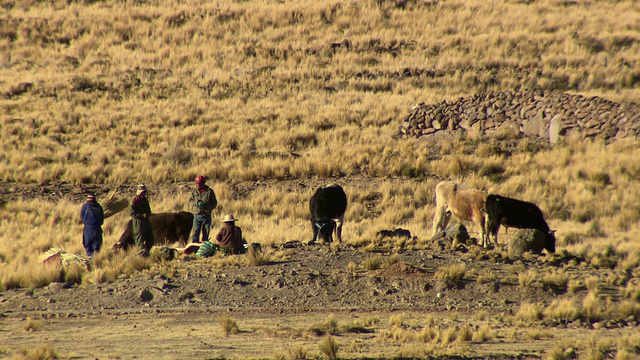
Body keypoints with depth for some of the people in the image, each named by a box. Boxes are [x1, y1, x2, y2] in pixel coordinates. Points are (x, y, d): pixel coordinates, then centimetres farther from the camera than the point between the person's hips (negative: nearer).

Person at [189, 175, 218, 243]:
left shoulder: (210, 191, 0)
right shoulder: (194, 191, 7)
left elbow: (214, 203, 3)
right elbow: (190, 201, 7)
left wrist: (206, 206, -14)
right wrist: (197, 203, -13)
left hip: (206, 215, -1)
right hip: (196, 215, 1)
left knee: (206, 234, 6)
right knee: (195, 233, -6)